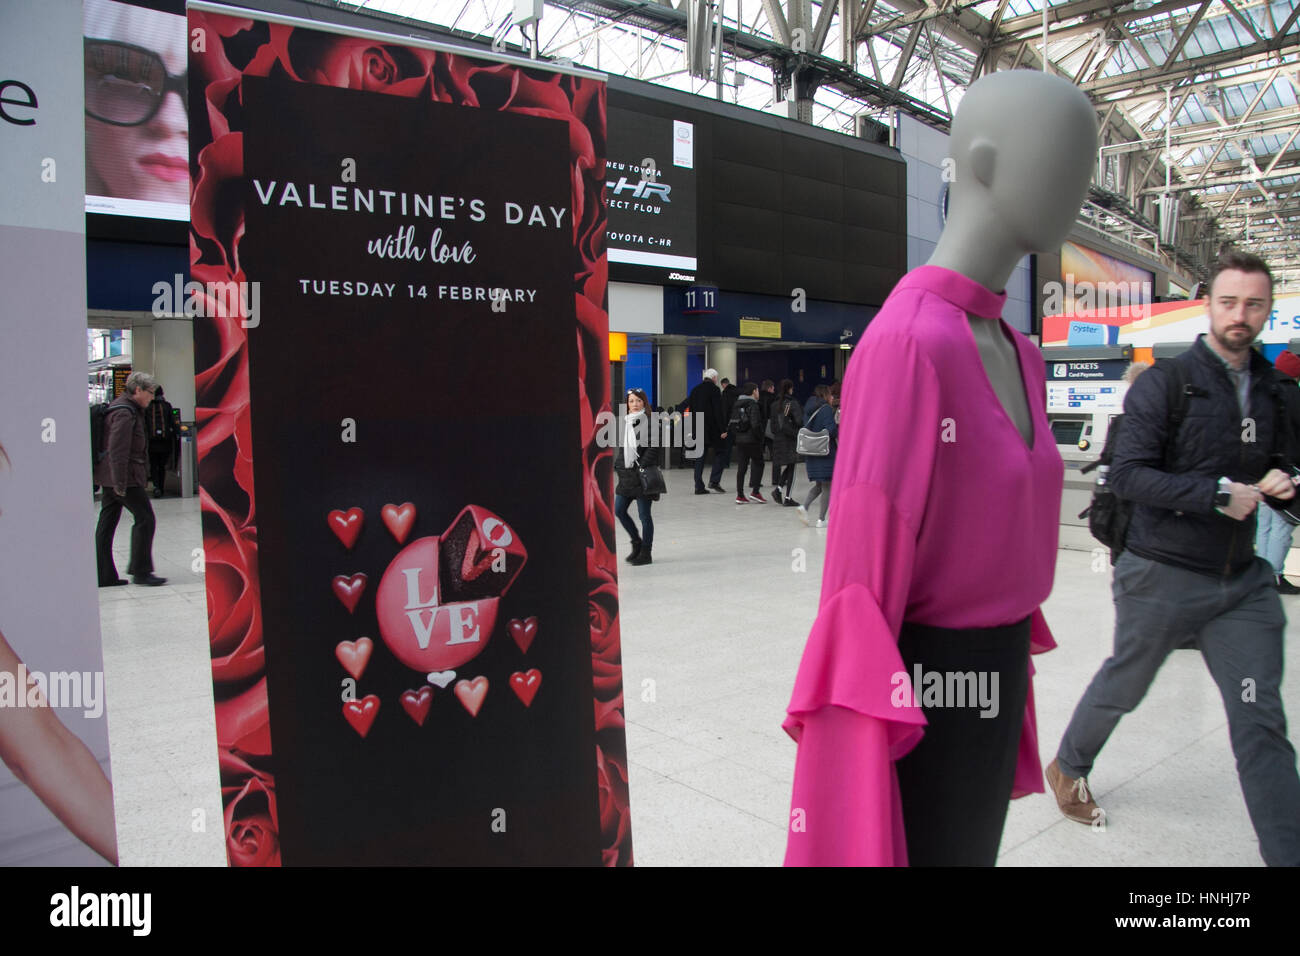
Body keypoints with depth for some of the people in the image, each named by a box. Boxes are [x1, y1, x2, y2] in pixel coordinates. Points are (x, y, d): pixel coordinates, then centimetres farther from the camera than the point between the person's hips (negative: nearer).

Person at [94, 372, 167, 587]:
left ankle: (103, 575, 15)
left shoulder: (130, 409, 17)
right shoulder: (125, 413, -15)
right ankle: (140, 571, -2)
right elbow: (117, 450, -22)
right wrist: (120, 483, -23)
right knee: (144, 517, -6)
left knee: (106, 523, 10)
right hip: (124, 476, -11)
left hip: (114, 478, 11)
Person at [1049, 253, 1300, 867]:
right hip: (1163, 574, -4)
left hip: (1242, 580, 4)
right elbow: (1129, 474, -17)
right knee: (1123, 687, 15)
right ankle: (1068, 767, 42)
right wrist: (1216, 494, -23)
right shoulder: (1165, 382, -10)